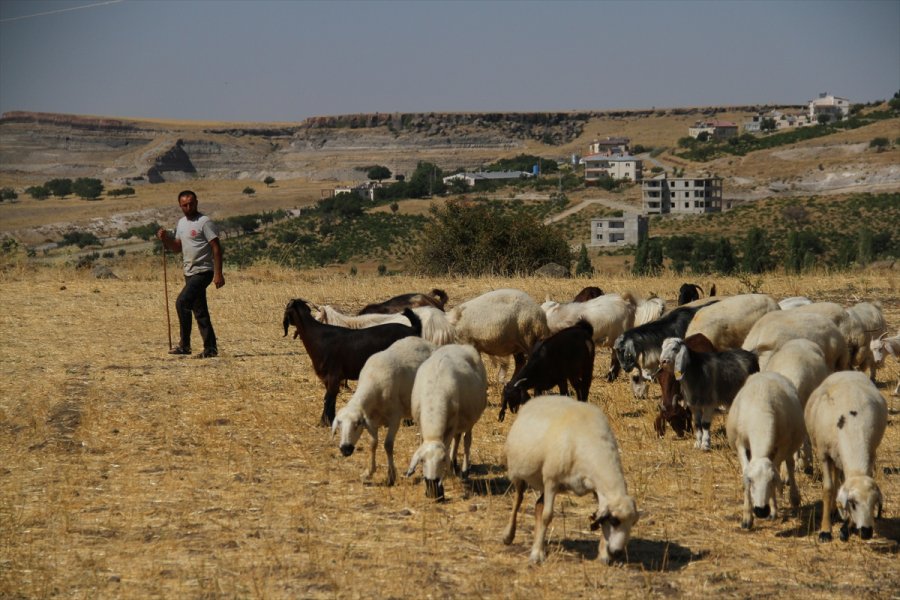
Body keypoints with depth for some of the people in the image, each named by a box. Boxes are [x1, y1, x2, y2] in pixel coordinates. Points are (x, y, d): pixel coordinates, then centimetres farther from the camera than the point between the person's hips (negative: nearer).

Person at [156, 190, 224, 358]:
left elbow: (216, 248, -14)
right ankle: (210, 348, 12)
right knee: (199, 311, 9)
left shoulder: (204, 222, -11)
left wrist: (218, 273, -20)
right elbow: (177, 247, 22)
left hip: (203, 272, -9)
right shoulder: (181, 223, 15)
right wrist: (165, 239, 1)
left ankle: (185, 345, -12)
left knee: (182, 303, -18)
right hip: (190, 273, 9)